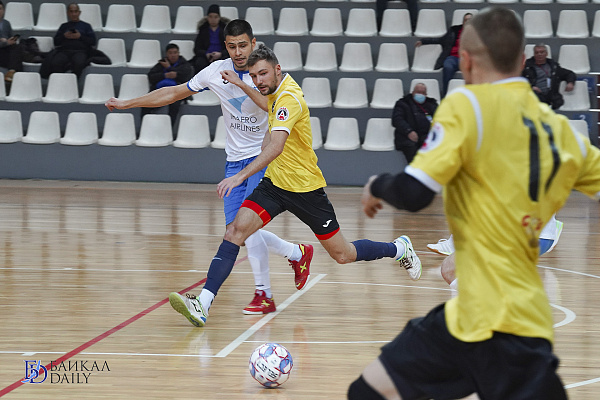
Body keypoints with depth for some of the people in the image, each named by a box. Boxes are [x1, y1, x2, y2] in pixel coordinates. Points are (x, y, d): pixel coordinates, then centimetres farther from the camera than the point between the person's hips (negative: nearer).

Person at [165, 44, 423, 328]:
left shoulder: (289, 98, -25)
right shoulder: (277, 91, 2)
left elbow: (276, 147, -40)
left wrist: (240, 176, -50)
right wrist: (242, 86, 16)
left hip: (306, 188, -7)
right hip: (275, 183, 7)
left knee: (343, 255, 6)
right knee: (235, 231, -15)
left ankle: (400, 249, 34)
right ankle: (202, 305, -23)